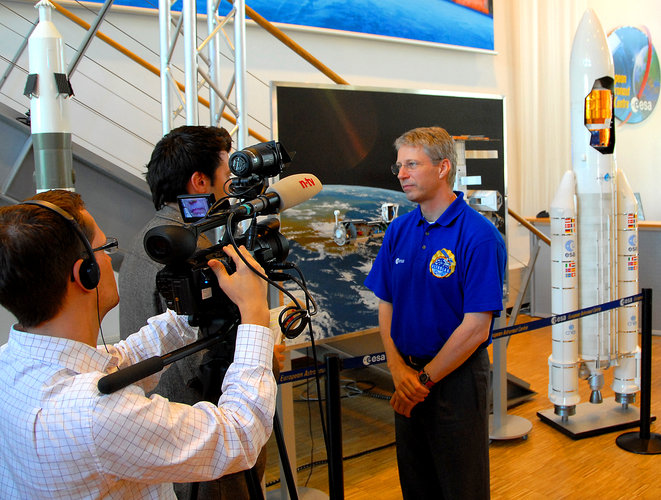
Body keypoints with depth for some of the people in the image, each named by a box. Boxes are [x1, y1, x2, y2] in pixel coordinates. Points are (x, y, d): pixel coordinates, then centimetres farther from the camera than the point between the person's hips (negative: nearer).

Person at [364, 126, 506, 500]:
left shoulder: (479, 237, -17)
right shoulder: (399, 230, 2)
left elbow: (475, 329, -18)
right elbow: (386, 305, 5)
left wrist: (425, 379, -13)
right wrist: (399, 370, -8)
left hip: (458, 378, -5)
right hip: (408, 376, 6)